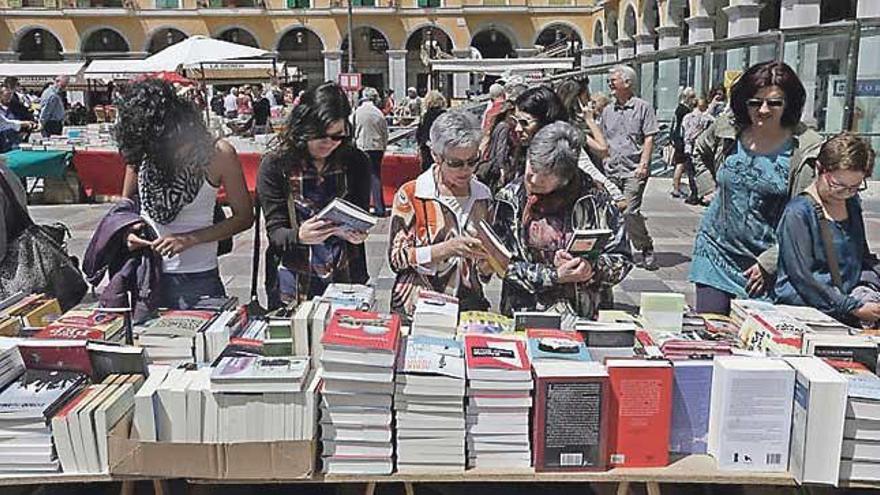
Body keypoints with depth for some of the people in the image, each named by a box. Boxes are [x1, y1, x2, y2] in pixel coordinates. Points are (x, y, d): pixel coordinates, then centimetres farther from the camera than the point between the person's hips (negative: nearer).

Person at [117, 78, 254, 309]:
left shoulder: (218, 153, -12)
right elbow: (127, 202, 16)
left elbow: (244, 216, -7)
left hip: (196, 279, -3)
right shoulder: (141, 151, 0)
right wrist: (128, 229, -7)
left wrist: (190, 239, -16)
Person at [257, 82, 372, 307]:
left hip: (346, 279, 2)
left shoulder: (355, 161, 3)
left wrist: (356, 233, -15)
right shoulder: (275, 164, -4)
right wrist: (299, 237, -27)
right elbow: (274, 233, -6)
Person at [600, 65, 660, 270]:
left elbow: (649, 139, -4)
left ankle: (647, 249, 4)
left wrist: (643, 164, -13)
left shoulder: (642, 107, 0)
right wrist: (605, 162, 12)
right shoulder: (607, 110, 16)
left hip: (633, 170, -5)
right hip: (611, 171, 6)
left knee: (630, 211, -13)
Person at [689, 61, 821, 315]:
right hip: (717, 249, 3)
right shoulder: (727, 128, 1)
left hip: (769, 258, -3)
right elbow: (699, 152, 25)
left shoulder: (806, 148, -11)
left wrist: (769, 262, -16)